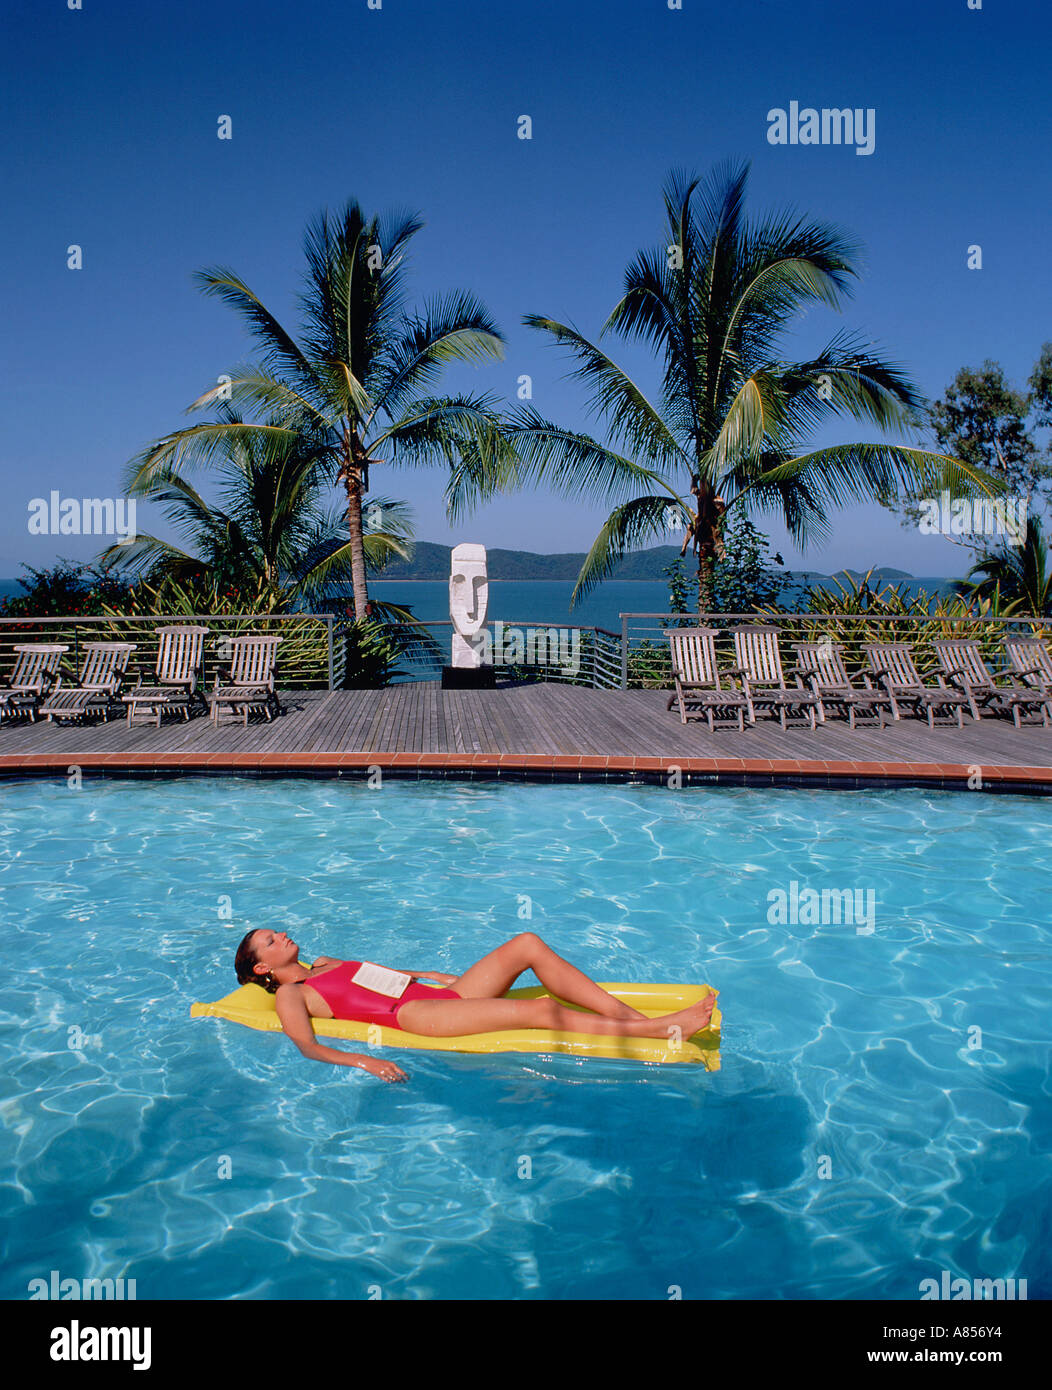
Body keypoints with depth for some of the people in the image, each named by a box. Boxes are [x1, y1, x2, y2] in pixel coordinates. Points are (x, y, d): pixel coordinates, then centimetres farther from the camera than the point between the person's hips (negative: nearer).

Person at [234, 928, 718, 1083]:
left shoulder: (327, 966, 30)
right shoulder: (290, 994, 7)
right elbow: (307, 1046, -11)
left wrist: (438, 976, 24)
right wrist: (358, 1059, -28)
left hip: (437, 995, 8)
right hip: (413, 1016, -8)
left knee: (527, 944, -11)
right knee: (540, 1010, -24)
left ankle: (624, 1011, -14)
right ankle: (662, 1029, -23)